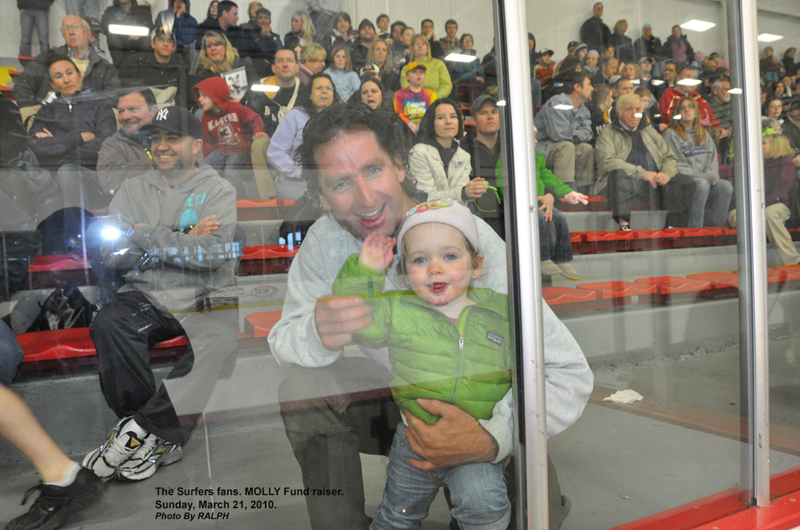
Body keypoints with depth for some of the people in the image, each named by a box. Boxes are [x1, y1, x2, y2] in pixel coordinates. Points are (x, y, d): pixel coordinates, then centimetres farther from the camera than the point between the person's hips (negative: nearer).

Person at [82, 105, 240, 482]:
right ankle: (160, 438, -20)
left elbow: (213, 252, -12)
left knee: (219, 340, -32)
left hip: (203, 299, -2)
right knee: (108, 324, -28)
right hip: (146, 296, 3)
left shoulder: (219, 190, 5)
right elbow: (111, 256, 2)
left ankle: (140, 429, -22)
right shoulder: (132, 190, 15)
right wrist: (182, 240, -7)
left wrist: (146, 235, -7)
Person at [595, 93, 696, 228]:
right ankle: (624, 224, -41)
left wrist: (667, 173, -3)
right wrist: (642, 173, -16)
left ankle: (674, 226, -16)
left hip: (654, 182, 6)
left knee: (687, 181, -14)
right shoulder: (608, 133, 8)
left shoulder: (649, 131, 26)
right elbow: (606, 162, -11)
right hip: (626, 183, -5)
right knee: (618, 173, -37)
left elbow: (670, 157, 23)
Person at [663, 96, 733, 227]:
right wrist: (706, 176, -11)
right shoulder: (671, 134, 0)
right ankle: (694, 227, -28)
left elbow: (713, 159, 16)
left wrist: (712, 175, -7)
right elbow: (678, 167, -8)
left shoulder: (704, 134, 21)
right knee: (702, 184, -34)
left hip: (705, 179, 6)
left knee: (726, 186, -22)